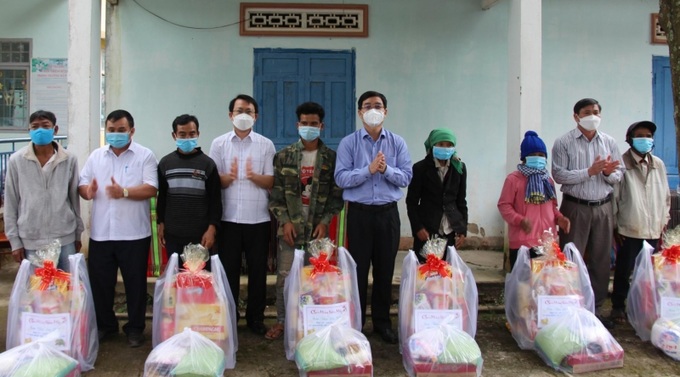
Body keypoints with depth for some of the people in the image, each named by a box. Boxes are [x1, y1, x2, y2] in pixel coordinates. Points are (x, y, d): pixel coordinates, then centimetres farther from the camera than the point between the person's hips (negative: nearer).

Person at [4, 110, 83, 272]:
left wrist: (78, 234, 10)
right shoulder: (16, 160, -2)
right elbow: (10, 203, 2)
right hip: (31, 241, 0)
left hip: (65, 238, 1)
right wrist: (14, 240, 0)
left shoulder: (69, 159, 0)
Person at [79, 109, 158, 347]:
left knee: (135, 283, 6)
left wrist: (125, 192, -25)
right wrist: (87, 191, -14)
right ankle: (104, 325, 30)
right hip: (100, 232, 4)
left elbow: (151, 189, -11)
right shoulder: (96, 156, 12)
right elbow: (82, 184, 10)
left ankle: (135, 328, 21)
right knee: (100, 282, 12)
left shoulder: (145, 155, -1)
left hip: (134, 233, -4)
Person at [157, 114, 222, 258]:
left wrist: (212, 228, -9)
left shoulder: (207, 163, -2)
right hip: (173, 234, 2)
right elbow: (162, 197, 13)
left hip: (200, 234, -2)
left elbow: (215, 200, -2)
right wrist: (161, 223, 9)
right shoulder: (165, 163, 6)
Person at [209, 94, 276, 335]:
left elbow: (271, 182, 0)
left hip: (258, 218, 0)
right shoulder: (219, 144, 5)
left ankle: (255, 318, 21)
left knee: (258, 270, 7)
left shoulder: (266, 145, 4)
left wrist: (254, 176, -20)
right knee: (228, 269, 7)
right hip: (228, 218, 0)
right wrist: (228, 177, -18)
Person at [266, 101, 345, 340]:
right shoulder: (284, 156, 5)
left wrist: (325, 222, -7)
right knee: (284, 276, 2)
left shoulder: (331, 158, 4)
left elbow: (336, 194, 3)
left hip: (318, 228, 0)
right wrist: (285, 221, -7)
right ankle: (281, 321, 17)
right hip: (290, 226, 0)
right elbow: (276, 192, 3)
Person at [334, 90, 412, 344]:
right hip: (359, 212, -2)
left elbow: (406, 177, 0)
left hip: (388, 213, 2)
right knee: (358, 269, 4)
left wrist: (386, 170, -18)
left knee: (385, 269, 9)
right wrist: (369, 170, -20)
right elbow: (341, 178, -10)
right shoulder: (348, 143, -1)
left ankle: (382, 322, 22)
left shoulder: (397, 143, 5)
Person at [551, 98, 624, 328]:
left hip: (603, 208, 4)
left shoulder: (609, 143, 9)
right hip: (575, 207, -4)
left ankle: (596, 307, 21)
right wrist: (589, 172, -16)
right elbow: (559, 175, -12)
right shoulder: (564, 143, -3)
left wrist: (609, 173, -14)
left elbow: (619, 175, 8)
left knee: (601, 260, 9)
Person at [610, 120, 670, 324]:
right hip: (628, 230, -4)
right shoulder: (622, 164, -7)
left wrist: (663, 222, 11)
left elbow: (665, 195, 15)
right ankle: (618, 307, 20)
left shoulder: (658, 165, 9)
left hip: (653, 231, 4)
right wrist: (614, 226, -8)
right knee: (624, 271, 5)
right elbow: (613, 196, -7)